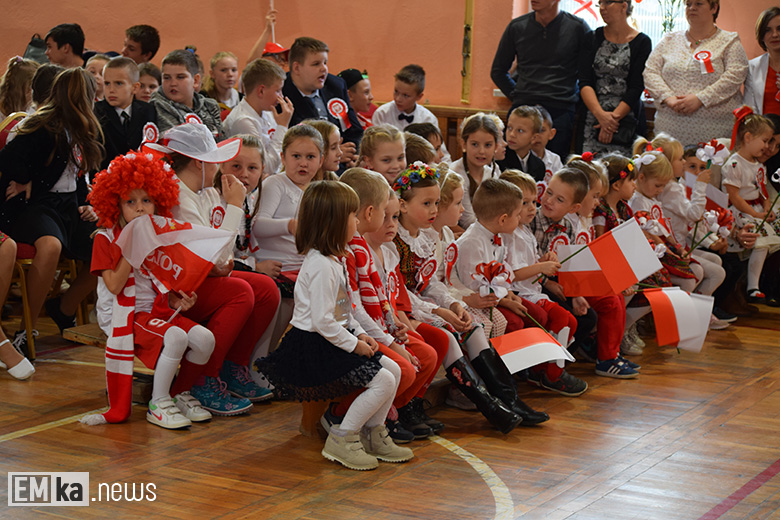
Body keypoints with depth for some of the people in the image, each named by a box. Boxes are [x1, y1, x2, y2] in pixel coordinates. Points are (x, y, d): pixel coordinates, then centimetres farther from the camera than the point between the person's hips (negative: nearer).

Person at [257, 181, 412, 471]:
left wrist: (360, 333, 7)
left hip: (334, 341, 11)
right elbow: (322, 321, -25)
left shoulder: (335, 260, 12)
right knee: (383, 381, -15)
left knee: (393, 369, 8)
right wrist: (354, 344, -15)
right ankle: (341, 439, -6)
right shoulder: (321, 266, -22)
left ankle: (372, 435, 16)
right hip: (313, 348, -11)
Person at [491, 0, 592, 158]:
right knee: (515, 167, -1)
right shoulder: (517, 27, 10)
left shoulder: (578, 28, 3)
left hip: (560, 111, -2)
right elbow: (498, 72, 19)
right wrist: (517, 96, 10)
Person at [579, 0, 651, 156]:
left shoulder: (642, 42, 3)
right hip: (592, 118, 2)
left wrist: (614, 117, -13)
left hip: (625, 118, -2)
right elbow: (585, 82, 1)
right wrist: (600, 114, -14)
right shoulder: (593, 38, 10)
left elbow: (636, 88, -3)